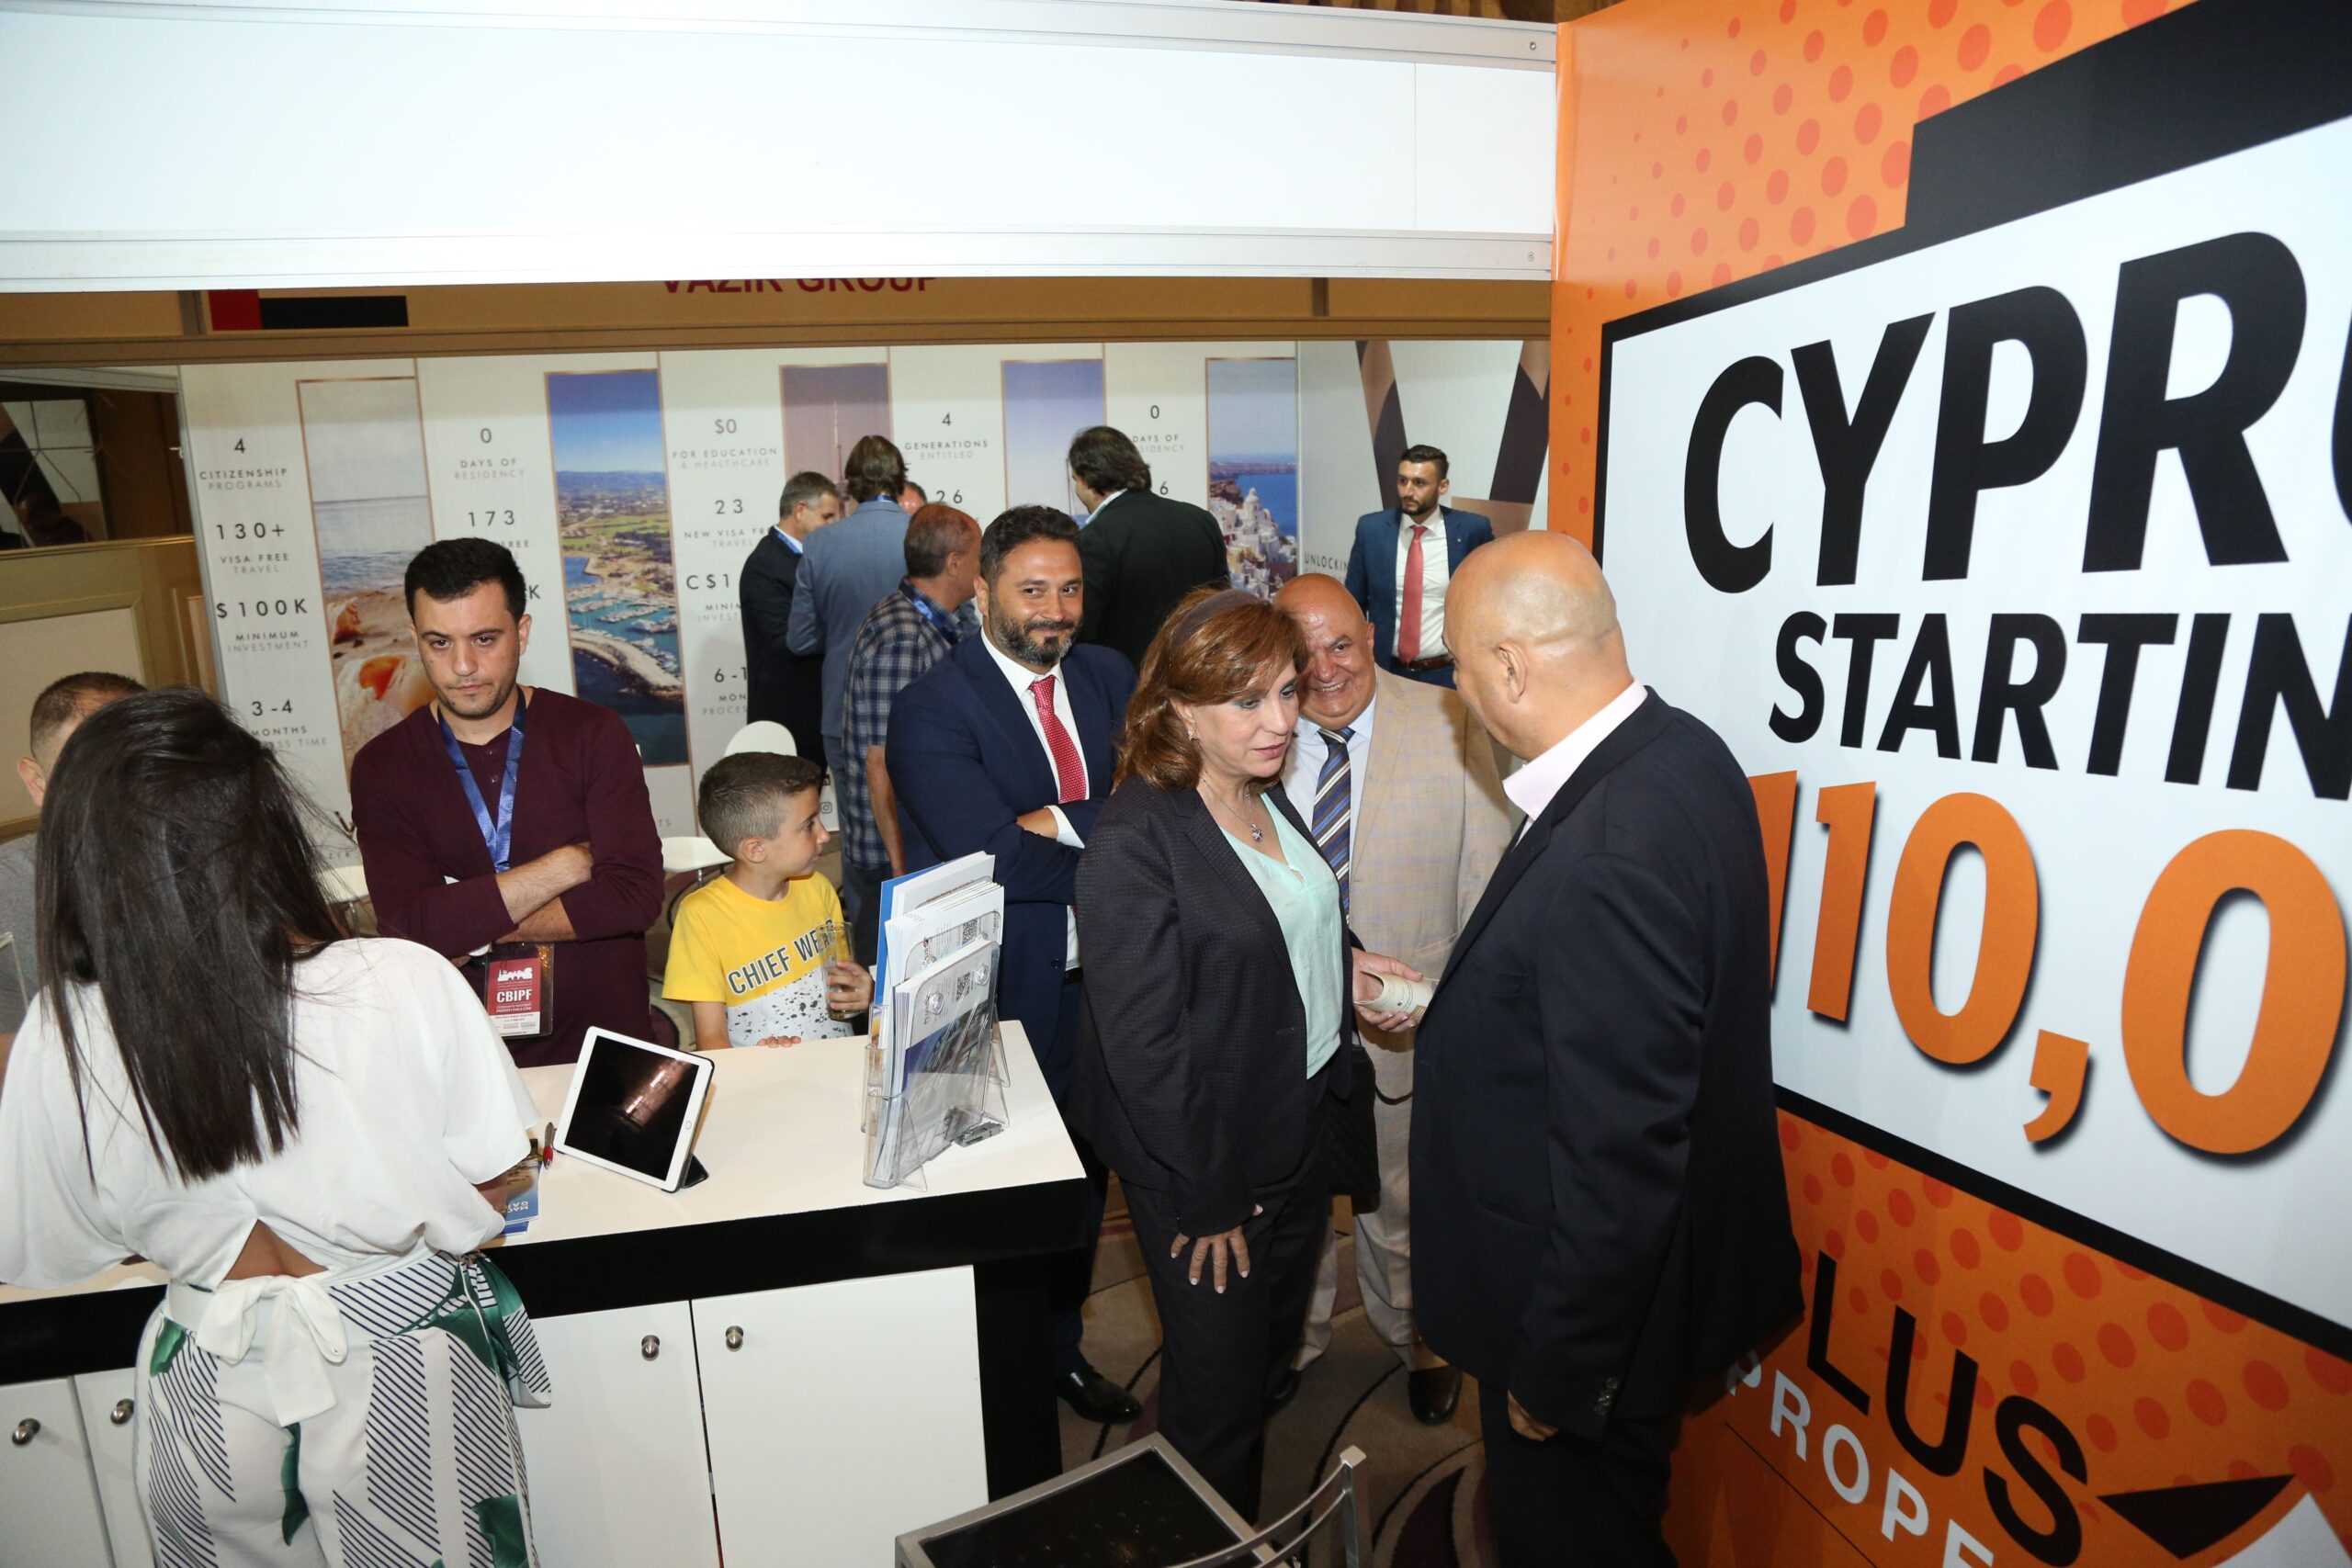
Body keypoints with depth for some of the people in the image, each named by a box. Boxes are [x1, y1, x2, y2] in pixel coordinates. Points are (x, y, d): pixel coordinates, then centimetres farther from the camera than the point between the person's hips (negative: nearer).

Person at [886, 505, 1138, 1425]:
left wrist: (1054, 824, -20)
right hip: (994, 998, -5)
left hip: (1097, 985, 5)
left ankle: (1061, 1348, 46)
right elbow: (994, 860, -25)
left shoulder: (1111, 681, 4)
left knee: (1081, 1175, 22)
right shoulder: (932, 709, -15)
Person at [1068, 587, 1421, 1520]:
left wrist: (1345, 970, -2)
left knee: (1273, 1348, 27)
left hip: (1305, 1125, 9)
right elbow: (1142, 1042, -23)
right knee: (1219, 1383, 13)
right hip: (1207, 1165, -8)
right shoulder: (1134, 845, -25)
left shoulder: (1266, 796, 2)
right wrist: (1206, 1200, -17)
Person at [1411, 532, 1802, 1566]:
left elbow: (1618, 1160, -30)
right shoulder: (1679, 752, -5)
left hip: (1599, 1294, -8)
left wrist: (1552, 1375, -17)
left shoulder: (1607, 857, -35)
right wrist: (1449, 1001, 15)